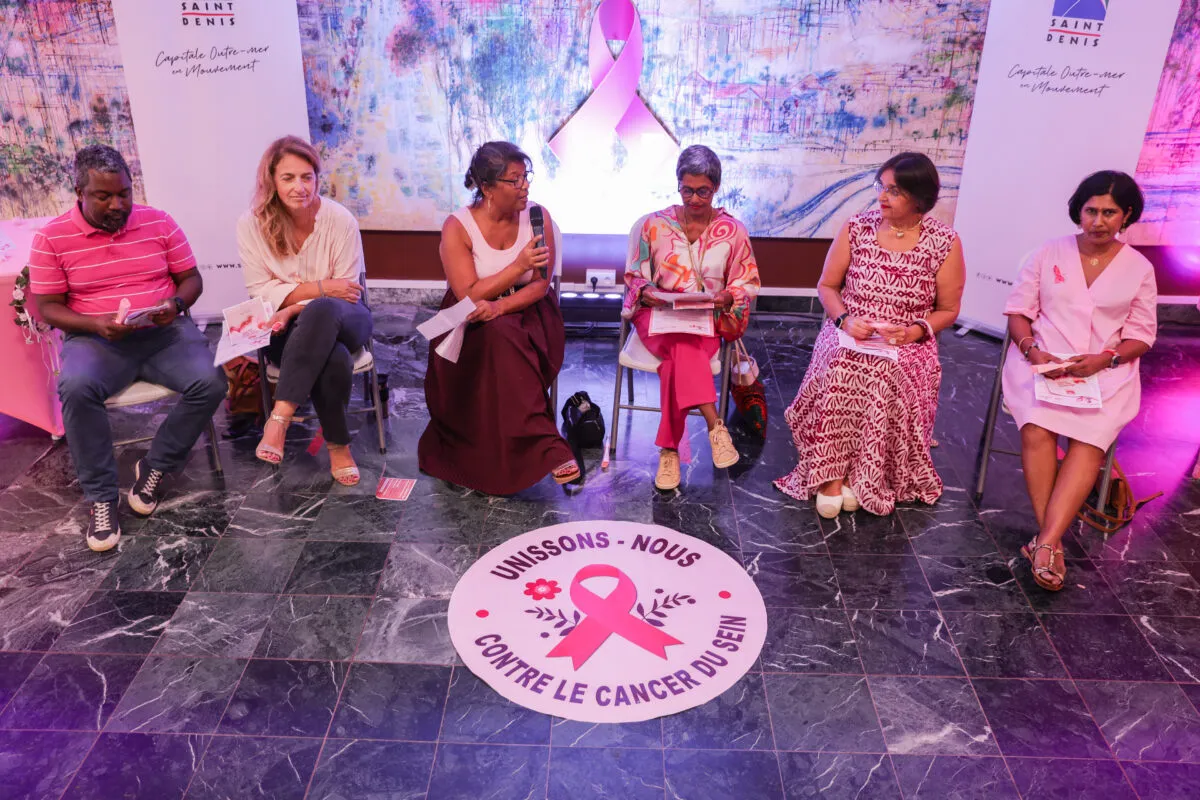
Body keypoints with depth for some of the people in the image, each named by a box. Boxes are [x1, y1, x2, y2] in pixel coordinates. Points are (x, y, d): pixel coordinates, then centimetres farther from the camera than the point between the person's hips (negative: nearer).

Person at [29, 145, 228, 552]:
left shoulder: (160, 222, 3)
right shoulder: (52, 238, -2)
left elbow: (191, 278, 8)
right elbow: (47, 307, 0)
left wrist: (176, 304, -15)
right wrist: (95, 324, -19)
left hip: (165, 332, 2)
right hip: (94, 339, -1)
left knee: (210, 382, -26)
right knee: (75, 387, -34)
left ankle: (155, 467, -3)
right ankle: (100, 496, -17)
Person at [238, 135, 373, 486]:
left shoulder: (340, 220, -10)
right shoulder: (251, 223, -7)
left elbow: (345, 292, -7)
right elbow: (261, 291, -5)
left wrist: (296, 308, -22)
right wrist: (320, 288, -17)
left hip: (342, 319, 0)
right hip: (290, 327, 0)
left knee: (322, 312, -40)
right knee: (334, 358, -35)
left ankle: (280, 416, -37)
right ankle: (337, 444, -14)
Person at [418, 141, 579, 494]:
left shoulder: (536, 217, -3)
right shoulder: (457, 227, -9)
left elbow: (541, 286, -6)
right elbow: (468, 295, -15)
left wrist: (499, 306, -24)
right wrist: (518, 267, -26)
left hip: (527, 312, 2)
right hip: (474, 323, -1)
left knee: (500, 340, -33)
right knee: (500, 338, -35)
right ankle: (548, 449, -36)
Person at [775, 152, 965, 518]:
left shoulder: (944, 242, -1)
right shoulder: (857, 228, 4)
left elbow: (947, 311, 5)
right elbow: (827, 286, 9)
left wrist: (913, 331, -14)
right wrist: (845, 320, -11)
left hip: (908, 345, -1)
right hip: (849, 335, 1)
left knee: (884, 376, -35)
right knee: (842, 367, -34)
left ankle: (860, 479, -19)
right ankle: (832, 476, -25)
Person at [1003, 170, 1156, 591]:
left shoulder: (1139, 268, 8)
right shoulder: (1048, 253, 7)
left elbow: (1142, 334, 7)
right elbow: (1018, 310, 5)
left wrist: (1104, 359, -14)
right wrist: (1032, 351, -15)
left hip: (1107, 371, 1)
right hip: (1042, 361, 0)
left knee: (1089, 439, -28)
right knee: (1037, 428, -30)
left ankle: (1045, 542, -33)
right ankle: (1051, 542, -27)